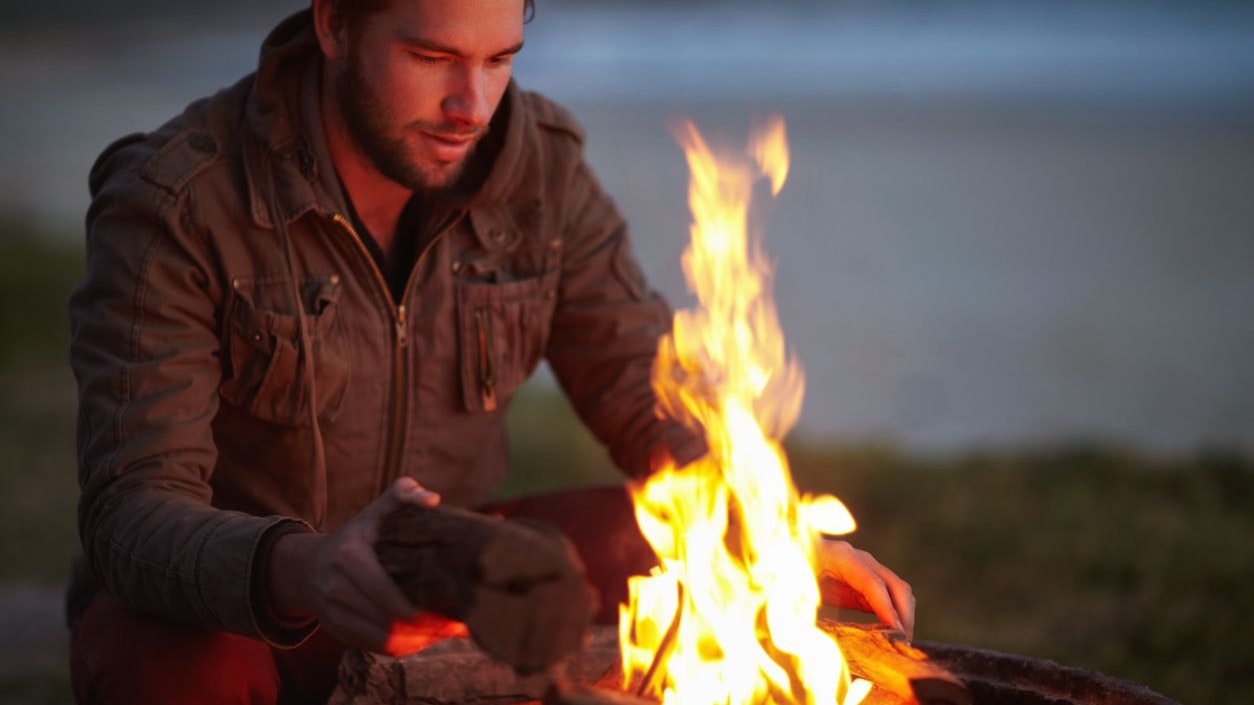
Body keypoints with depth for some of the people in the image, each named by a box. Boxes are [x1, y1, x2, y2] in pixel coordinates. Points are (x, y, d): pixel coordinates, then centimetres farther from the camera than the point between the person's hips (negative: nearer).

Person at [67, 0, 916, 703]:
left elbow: (651, 410, -2)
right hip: (225, 608, -3)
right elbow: (135, 515, -28)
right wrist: (300, 573, -52)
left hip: (440, 582, 4)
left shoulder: (543, 166, -7)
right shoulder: (174, 204, -21)